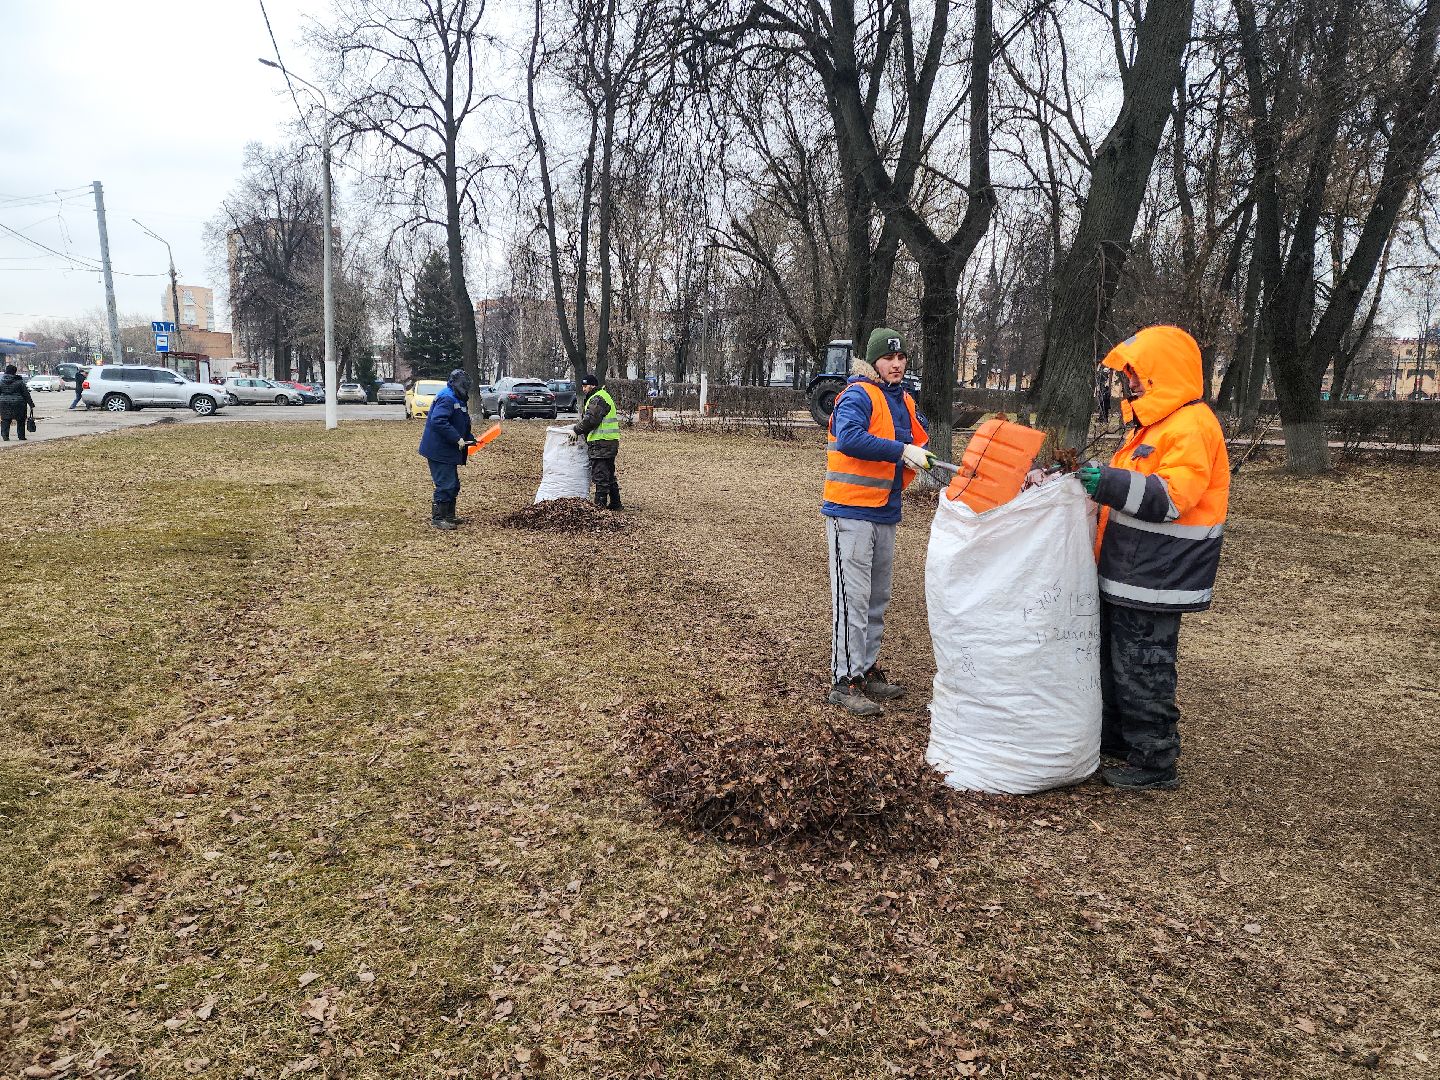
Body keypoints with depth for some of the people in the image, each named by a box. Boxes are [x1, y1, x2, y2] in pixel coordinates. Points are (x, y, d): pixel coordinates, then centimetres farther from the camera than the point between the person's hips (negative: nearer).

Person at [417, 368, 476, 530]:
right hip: (439, 451, -11)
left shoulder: (458, 400, 17)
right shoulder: (446, 398, -17)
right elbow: (438, 421, -30)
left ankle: (449, 516, 26)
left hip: (448, 451, 11)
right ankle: (437, 518, 1)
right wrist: (457, 439, -28)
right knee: (445, 485, -8)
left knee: (453, 485, 16)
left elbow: (462, 426, 25)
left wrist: (470, 438, 9)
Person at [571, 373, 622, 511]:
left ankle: (600, 504, -6)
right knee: (609, 474, 16)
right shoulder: (603, 396, 23)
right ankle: (615, 503, 22)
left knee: (600, 475, -8)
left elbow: (590, 419, -21)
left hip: (601, 444, -11)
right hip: (610, 442, 11)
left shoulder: (597, 399, -12)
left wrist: (577, 431, -11)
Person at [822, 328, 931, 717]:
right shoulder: (858, 395, -12)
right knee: (852, 597, -7)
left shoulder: (904, 401, 14)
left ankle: (867, 670, 27)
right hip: (851, 512, -8)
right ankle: (845, 681, 0)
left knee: (877, 598, 15)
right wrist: (901, 451, -29)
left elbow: (920, 436, 26)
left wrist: (919, 453, 3)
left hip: (886, 512, 9)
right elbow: (849, 438, -29)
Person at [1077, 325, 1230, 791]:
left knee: (1142, 671, -1)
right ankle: (1115, 739, 34)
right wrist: (1097, 478, 14)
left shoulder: (1191, 427, -16)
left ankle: (1155, 762, 12)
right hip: (1127, 576, 10)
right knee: (1113, 660, 19)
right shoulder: (1157, 425, 16)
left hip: (1154, 581, -10)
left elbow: (1172, 497, -26)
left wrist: (1109, 483, -31)